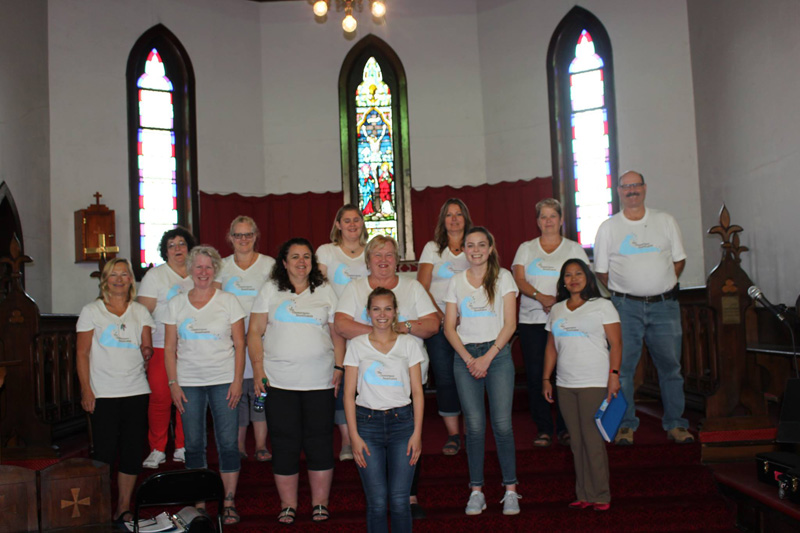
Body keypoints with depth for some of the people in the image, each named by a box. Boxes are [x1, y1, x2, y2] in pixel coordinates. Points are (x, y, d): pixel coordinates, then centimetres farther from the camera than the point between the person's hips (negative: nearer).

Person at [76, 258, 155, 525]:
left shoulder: (140, 311, 12)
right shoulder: (91, 311, 4)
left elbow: (147, 349, 11)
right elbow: (82, 353, 1)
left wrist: (147, 353, -13)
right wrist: (86, 390, -7)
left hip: (136, 392, 3)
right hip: (103, 393, -3)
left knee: (132, 451, 5)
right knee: (105, 452, -3)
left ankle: (124, 507, 17)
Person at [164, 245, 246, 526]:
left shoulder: (228, 301, 2)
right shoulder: (176, 304, 7)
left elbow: (240, 344, 1)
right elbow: (169, 348, 8)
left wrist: (237, 381, -6)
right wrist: (173, 383, 0)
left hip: (223, 381, -2)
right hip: (188, 382, 2)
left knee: (228, 443, -3)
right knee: (194, 445, 6)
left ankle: (229, 502, 8)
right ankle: (198, 503, 17)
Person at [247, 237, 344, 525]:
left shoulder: (325, 291, 10)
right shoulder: (270, 290, 7)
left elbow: (337, 333, 10)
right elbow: (255, 332, 5)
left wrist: (339, 367, 0)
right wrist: (258, 369, -4)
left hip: (320, 382, 1)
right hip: (279, 382, 0)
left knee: (320, 443, 4)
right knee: (284, 444, 4)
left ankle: (320, 503, 18)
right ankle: (288, 505, 18)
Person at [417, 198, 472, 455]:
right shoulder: (433, 248, 10)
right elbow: (422, 287, 3)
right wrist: (440, 315, -8)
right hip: (439, 322, 0)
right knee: (445, 378, -1)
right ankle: (453, 434, 8)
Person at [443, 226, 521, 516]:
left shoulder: (503, 277, 3)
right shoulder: (456, 282, 9)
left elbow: (510, 323, -3)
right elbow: (449, 327, 7)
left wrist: (487, 357, -10)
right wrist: (468, 358, -7)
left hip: (498, 353, -2)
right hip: (465, 355, 2)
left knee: (502, 424, -7)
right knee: (474, 425, 0)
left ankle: (511, 490, 4)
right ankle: (476, 491, 8)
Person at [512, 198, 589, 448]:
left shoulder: (574, 249, 12)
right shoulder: (526, 248, 13)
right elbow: (519, 280, 0)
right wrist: (542, 297, -17)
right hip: (532, 320, 1)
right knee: (536, 374, -2)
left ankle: (565, 428, 7)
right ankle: (543, 429, 7)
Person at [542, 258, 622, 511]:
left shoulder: (602, 306, 2)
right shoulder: (556, 310, 15)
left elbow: (616, 343, -3)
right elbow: (551, 347, 17)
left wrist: (614, 374, -14)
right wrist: (546, 379, 11)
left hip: (595, 384, -5)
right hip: (565, 385, 5)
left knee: (593, 440, -5)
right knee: (577, 442, 7)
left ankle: (601, 496, 5)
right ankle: (584, 495, 14)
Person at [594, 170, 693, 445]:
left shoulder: (665, 221, 8)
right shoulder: (608, 227, 4)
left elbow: (679, 260, 13)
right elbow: (602, 271, 7)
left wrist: (662, 286, 7)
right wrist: (623, 292, 2)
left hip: (664, 305, 1)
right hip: (626, 307, -1)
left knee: (670, 365, 5)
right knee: (622, 366, -1)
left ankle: (675, 424, 17)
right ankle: (626, 424, 10)